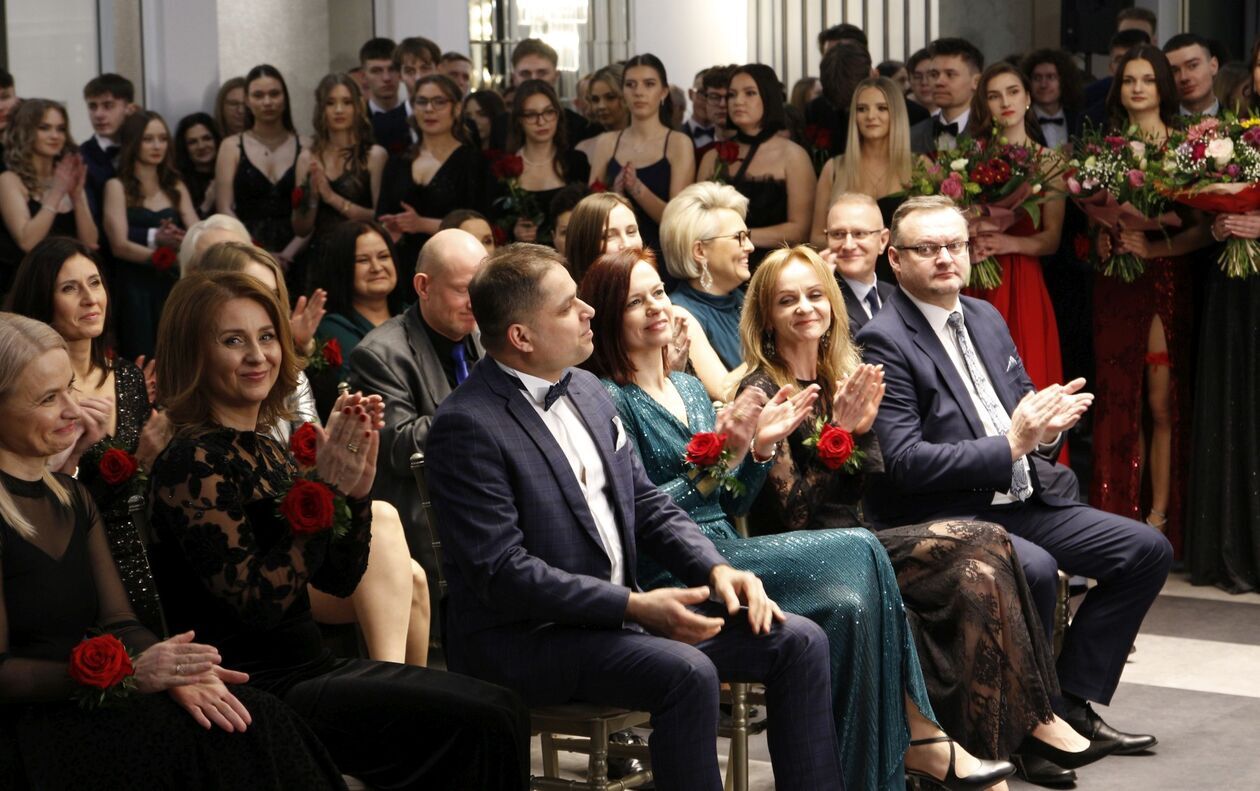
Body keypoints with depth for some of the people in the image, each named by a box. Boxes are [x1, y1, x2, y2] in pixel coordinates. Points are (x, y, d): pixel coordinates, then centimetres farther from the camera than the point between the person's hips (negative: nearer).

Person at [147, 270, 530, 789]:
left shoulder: (264, 450, 11)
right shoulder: (192, 461, -15)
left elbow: (339, 580, 10)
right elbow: (258, 604, -22)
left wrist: (357, 487, -5)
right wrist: (324, 488, -22)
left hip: (307, 666, 8)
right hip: (262, 691, -8)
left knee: (501, 708, -1)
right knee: (481, 725, -16)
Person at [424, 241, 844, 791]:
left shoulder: (586, 390, 11)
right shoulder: (467, 425, -16)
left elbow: (648, 506, 15)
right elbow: (502, 572, -21)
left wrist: (717, 570, -3)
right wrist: (635, 606, -25)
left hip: (618, 610, 9)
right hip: (522, 638, -8)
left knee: (797, 641, -2)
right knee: (687, 672, -32)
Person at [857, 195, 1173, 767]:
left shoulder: (985, 318, 14)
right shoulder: (884, 342, -12)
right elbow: (903, 461, -20)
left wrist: (1048, 422, -7)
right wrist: (1010, 445, -24)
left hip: (1022, 502, 9)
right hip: (941, 516, -8)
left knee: (1147, 550, 1)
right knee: (1033, 569, -34)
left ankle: (1072, 704, 4)